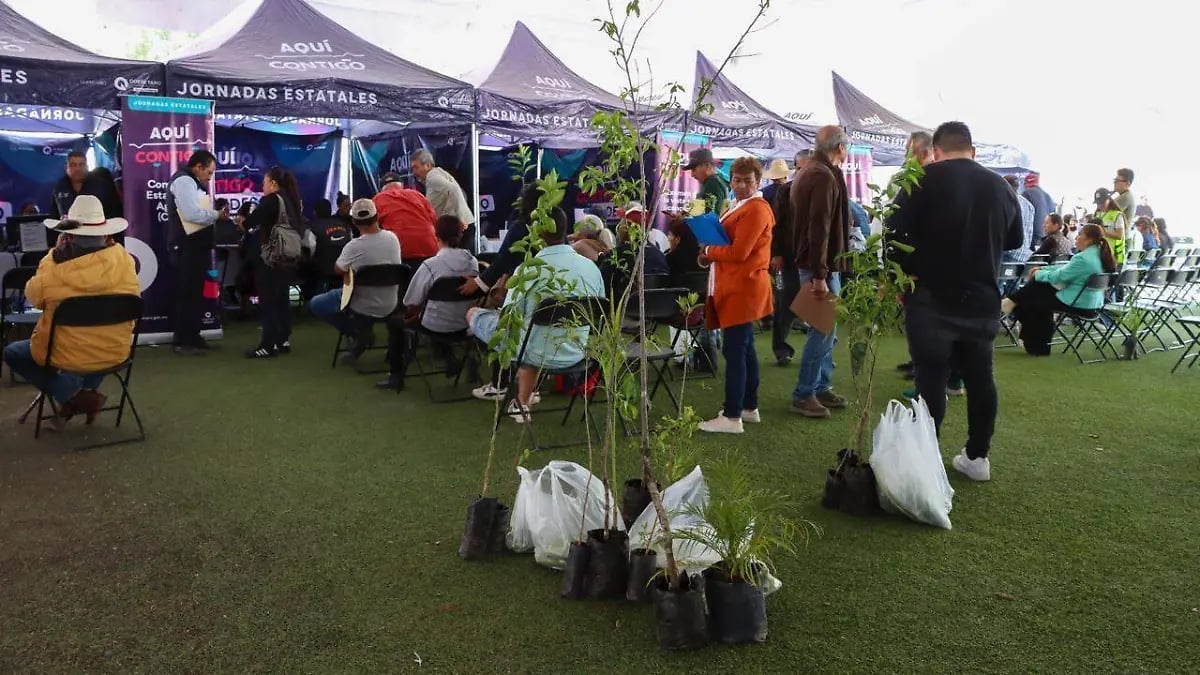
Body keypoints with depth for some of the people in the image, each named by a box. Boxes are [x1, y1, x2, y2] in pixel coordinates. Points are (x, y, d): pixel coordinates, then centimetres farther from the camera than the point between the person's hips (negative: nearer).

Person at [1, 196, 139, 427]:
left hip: (65, 356, -3)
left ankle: (70, 394, 6)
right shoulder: (124, 260, -14)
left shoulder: (54, 268, -19)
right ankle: (87, 391, 21)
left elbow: (33, 297, 3)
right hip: (116, 353, 4)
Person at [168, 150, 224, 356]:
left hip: (197, 245, 10)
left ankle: (191, 337, 23)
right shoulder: (184, 180, -12)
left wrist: (215, 214, 3)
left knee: (195, 292, 15)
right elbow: (192, 214, -22)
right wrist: (217, 214, -11)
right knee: (188, 293, -7)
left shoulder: (190, 182, 20)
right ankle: (183, 341, -3)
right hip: (189, 246, -10)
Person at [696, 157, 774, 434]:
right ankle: (749, 408, 24)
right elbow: (726, 242, 23)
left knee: (734, 351, -9)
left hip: (743, 288, -11)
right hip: (736, 287, 11)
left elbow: (738, 252, -20)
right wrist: (711, 255, 2)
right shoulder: (738, 207, 19)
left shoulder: (756, 209, -14)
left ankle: (732, 417, -5)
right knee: (744, 348, 15)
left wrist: (708, 251, -5)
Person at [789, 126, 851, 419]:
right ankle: (803, 395, 1)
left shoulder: (809, 172, 15)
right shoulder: (824, 176, -17)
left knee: (825, 329, 16)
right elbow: (819, 229, -24)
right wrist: (819, 275, -26)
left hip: (812, 262, 11)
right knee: (823, 331, -5)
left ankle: (821, 387, 24)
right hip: (821, 266, -11)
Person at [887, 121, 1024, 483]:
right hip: (983, 298, 5)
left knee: (931, 378, -2)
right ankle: (977, 456, 21)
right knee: (979, 375, 13)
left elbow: (895, 231, -15)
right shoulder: (1001, 185, 8)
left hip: (932, 297, -5)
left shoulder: (924, 179, -9)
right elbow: (1015, 239, 21)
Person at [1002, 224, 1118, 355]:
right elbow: (1067, 269, 16)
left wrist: (1039, 274, 2)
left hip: (1077, 304, -10)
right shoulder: (1099, 255, 8)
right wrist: (1042, 270, 12)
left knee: (1031, 303, 4)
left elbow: (1058, 277, -17)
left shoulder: (1083, 258, -24)